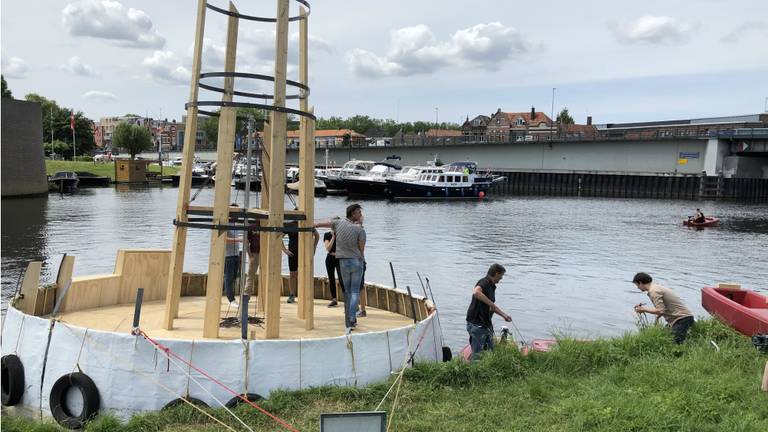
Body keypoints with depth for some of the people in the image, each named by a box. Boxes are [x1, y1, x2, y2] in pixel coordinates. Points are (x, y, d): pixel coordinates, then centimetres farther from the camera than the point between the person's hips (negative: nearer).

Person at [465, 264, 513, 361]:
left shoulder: (491, 286, 14)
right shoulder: (484, 283, -17)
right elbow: (476, 292, -41)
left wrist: (504, 315, 28)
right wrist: (491, 303, -32)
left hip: (486, 324, 10)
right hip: (477, 324, -10)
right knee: (478, 355, -4)